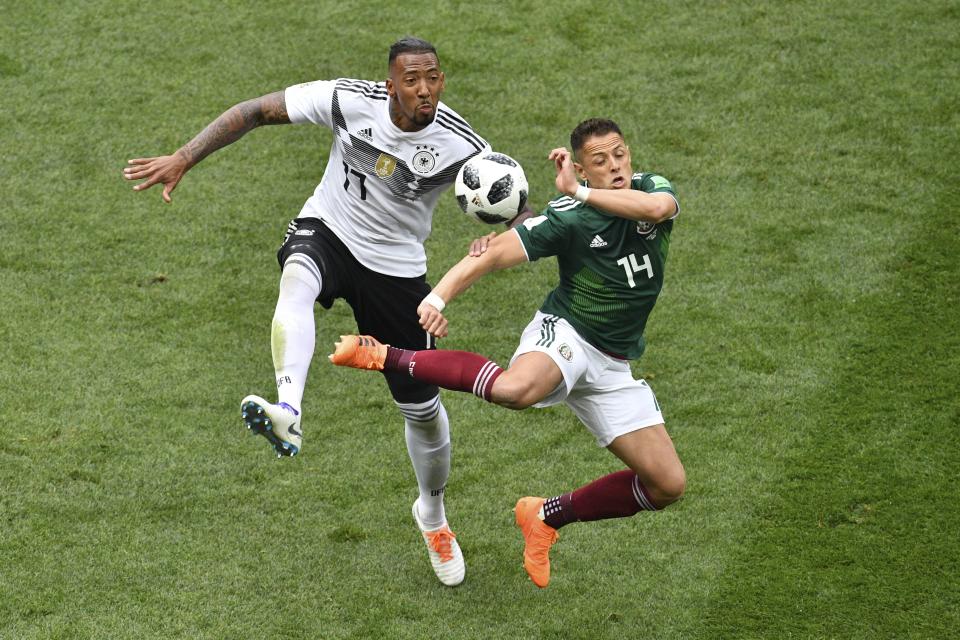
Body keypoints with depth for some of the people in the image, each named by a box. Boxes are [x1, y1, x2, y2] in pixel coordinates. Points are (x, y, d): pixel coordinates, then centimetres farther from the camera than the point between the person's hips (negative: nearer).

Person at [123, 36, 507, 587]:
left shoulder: (460, 145, -20)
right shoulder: (348, 100, -20)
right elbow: (255, 112, -13)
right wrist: (182, 160, -19)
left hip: (396, 269, 1)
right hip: (327, 232, -1)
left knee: (423, 407, 7)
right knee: (297, 277, -40)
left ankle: (433, 515, 38)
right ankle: (289, 413, -59)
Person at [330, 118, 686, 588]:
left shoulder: (653, 189, -3)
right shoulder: (568, 217, -14)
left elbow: (659, 208, -28)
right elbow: (494, 253, -20)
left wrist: (581, 194, -31)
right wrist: (438, 297, -35)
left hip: (612, 366, 5)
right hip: (564, 334, -5)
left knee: (667, 485, 1)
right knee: (516, 388, -42)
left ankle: (548, 515, 17)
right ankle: (385, 356, -23)